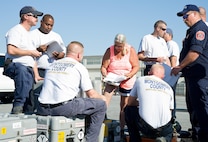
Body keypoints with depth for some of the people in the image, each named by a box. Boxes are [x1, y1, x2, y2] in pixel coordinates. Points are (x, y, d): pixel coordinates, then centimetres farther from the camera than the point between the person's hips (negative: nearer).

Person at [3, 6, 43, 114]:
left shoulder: (29, 35, 29)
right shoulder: (16, 31, -1)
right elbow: (11, 50, -18)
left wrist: (36, 75, 19)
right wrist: (30, 52, -7)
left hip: (28, 69, 9)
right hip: (14, 65, -9)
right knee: (22, 70, -44)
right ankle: (18, 105, -45)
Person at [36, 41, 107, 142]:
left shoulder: (52, 64, 21)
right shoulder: (79, 67, 5)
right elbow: (91, 94, 6)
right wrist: (102, 98, 28)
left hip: (43, 110, 7)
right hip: (64, 108, -6)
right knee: (101, 104, 7)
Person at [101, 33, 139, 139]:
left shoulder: (131, 50, -12)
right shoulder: (110, 50, -12)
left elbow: (136, 66, -12)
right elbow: (103, 67, -12)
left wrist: (129, 75, -28)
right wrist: (105, 75, -31)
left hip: (127, 82, 0)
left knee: (124, 107, 8)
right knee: (104, 100, -24)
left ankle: (122, 129, 20)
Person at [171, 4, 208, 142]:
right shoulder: (192, 30, 20)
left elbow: (195, 53, -22)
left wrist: (180, 67, -14)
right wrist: (181, 68, 20)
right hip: (192, 75, 11)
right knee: (193, 105, 16)